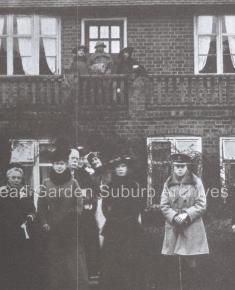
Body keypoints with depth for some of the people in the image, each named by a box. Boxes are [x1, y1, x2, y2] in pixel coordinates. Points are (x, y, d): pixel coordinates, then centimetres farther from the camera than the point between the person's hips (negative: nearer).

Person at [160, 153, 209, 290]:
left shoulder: (196, 182, 1)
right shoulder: (168, 183, 7)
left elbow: (202, 205, -3)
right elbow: (164, 205, 5)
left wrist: (187, 215, -14)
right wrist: (174, 216, -11)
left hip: (192, 226, -2)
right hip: (173, 226, 2)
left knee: (191, 261, -3)